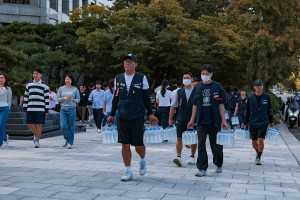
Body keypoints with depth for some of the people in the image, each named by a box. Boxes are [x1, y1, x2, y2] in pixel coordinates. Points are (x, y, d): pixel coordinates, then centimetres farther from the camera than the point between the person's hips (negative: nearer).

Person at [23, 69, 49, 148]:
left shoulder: (44, 85, 1)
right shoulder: (29, 84, 10)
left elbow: (47, 98, 0)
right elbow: (26, 96, 14)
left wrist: (47, 110, -4)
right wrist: (25, 108, 10)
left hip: (40, 109, -3)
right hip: (30, 109, 3)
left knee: (38, 125, -2)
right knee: (29, 124, 2)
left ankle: (37, 141, 11)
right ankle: (35, 134, 30)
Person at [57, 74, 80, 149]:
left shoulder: (75, 89, 4)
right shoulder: (61, 88, 7)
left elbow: (78, 100, 7)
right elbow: (58, 99, 8)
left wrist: (72, 100, -11)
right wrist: (63, 98, -11)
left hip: (72, 109, -1)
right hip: (63, 109, 1)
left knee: (71, 127, 0)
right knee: (63, 126, -7)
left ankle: (70, 143, 12)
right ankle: (66, 139, 21)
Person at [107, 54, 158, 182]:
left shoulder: (142, 78, 2)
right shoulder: (118, 79, 9)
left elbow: (146, 98, 5)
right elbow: (116, 98, 15)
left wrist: (150, 114, 1)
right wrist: (112, 115, 14)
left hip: (137, 117, -2)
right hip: (122, 117, 3)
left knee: (138, 145, -1)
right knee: (125, 145, 2)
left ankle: (143, 160, 32)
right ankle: (128, 172, 12)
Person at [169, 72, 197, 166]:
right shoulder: (179, 92, 7)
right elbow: (173, 106, 10)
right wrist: (170, 118, 7)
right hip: (181, 120, 1)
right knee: (179, 138, -7)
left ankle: (192, 157, 22)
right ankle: (178, 157, -7)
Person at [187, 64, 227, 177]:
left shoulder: (218, 87, 1)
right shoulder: (197, 87, 7)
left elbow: (221, 105, 1)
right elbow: (195, 105, 11)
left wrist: (223, 121, -4)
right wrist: (192, 120, 9)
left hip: (214, 121, -1)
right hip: (201, 122, 2)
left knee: (216, 144, 9)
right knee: (201, 144, -5)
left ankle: (219, 165, 30)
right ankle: (202, 169, -1)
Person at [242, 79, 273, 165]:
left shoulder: (267, 97, 3)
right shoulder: (250, 98, 3)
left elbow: (270, 110, 11)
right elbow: (247, 111, 8)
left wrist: (271, 122, 14)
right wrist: (245, 123, 6)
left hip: (263, 123, -1)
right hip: (253, 123, 2)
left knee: (260, 140, -13)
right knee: (254, 142, 8)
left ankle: (259, 157, 1)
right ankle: (258, 152, 36)